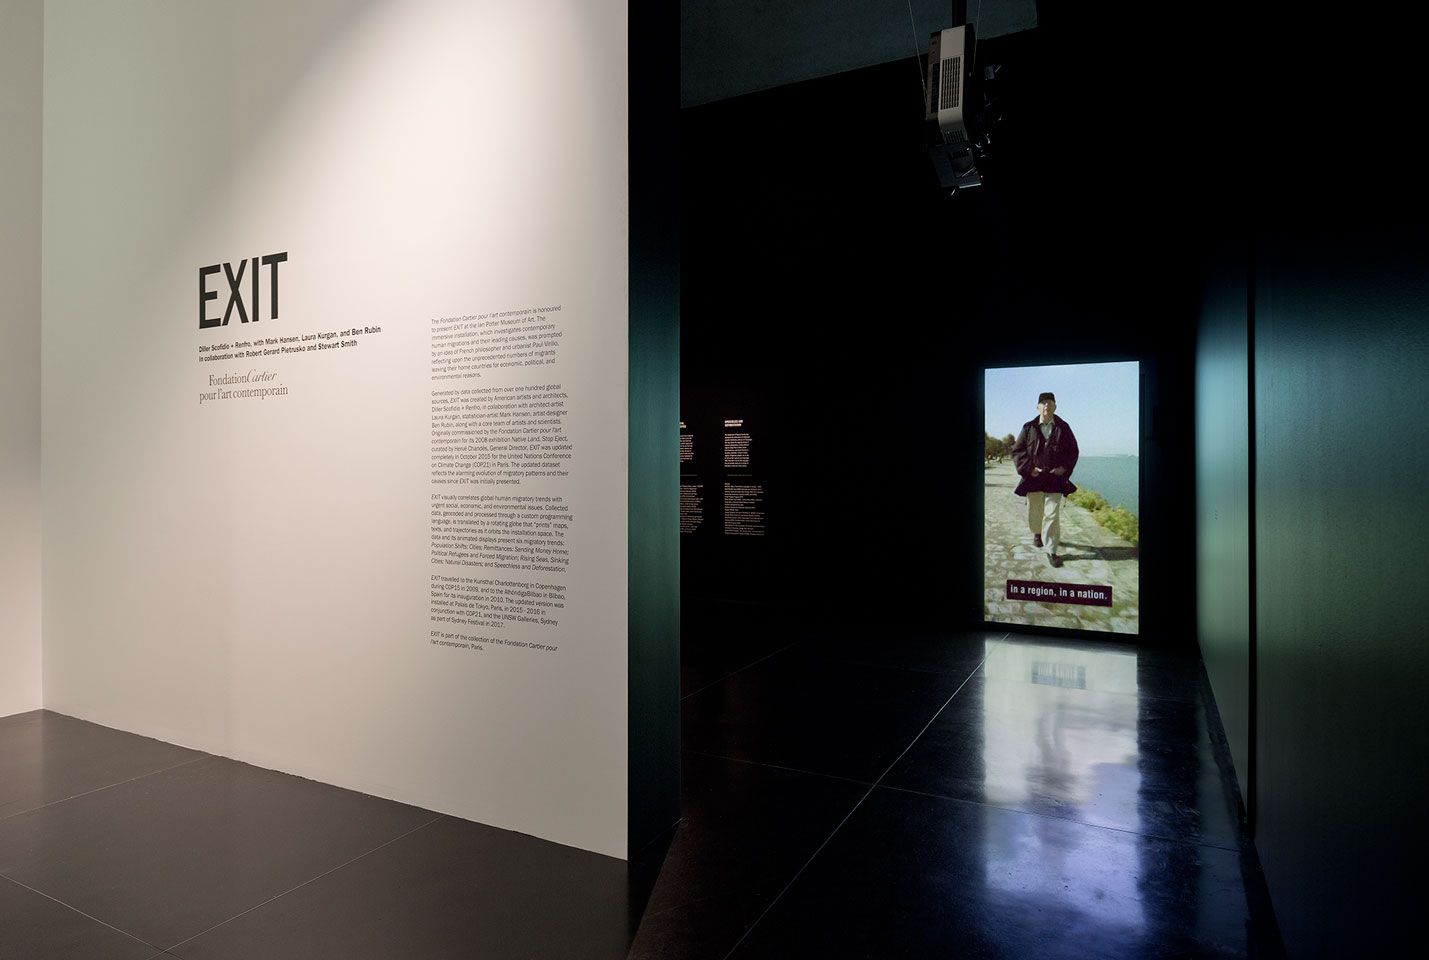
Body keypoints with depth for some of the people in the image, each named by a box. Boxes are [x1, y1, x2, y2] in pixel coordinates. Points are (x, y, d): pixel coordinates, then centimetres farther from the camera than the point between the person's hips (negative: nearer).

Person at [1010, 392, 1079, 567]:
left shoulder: (1063, 428, 2)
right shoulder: (1029, 428, 1)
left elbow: (1073, 451, 9)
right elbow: (1017, 451, 3)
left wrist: (1064, 468, -6)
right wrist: (1029, 469, -9)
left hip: (1055, 478, -1)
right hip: (1033, 478, 1)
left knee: (1053, 514, -7)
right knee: (1034, 511, 13)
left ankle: (1051, 550, -1)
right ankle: (1037, 533, 44)